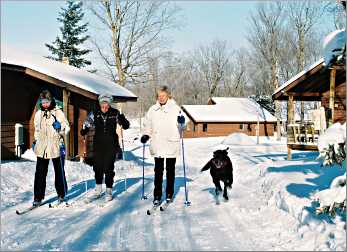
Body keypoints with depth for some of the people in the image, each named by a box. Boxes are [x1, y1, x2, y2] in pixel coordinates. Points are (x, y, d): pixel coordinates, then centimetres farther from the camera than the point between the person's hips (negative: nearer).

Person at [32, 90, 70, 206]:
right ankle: (38, 197, 6)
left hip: (56, 146, -3)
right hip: (41, 148, 3)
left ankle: (61, 194, 22)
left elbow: (66, 127, -1)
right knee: (40, 173, 0)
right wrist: (35, 141, 19)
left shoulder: (58, 112, -2)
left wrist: (60, 128, -19)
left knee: (59, 171, 8)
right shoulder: (38, 114, 12)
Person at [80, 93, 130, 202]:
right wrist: (84, 130, -10)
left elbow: (126, 126, 1)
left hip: (111, 145, -2)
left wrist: (123, 120, -20)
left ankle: (109, 191, 11)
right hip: (98, 145, 2)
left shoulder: (115, 113, -4)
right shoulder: (95, 114, -1)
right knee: (97, 167, 8)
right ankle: (98, 190, 25)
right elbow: (86, 123, 11)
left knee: (109, 168, -2)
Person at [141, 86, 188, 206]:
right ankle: (157, 195, 7)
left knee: (170, 171, 9)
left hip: (171, 145, -1)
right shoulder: (153, 110, 7)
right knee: (158, 171, 2)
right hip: (157, 146, 1)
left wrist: (182, 122, -27)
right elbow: (147, 124, 17)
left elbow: (182, 126, -5)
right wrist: (146, 135, 3)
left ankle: (169, 194, 21)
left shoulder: (175, 109, -1)